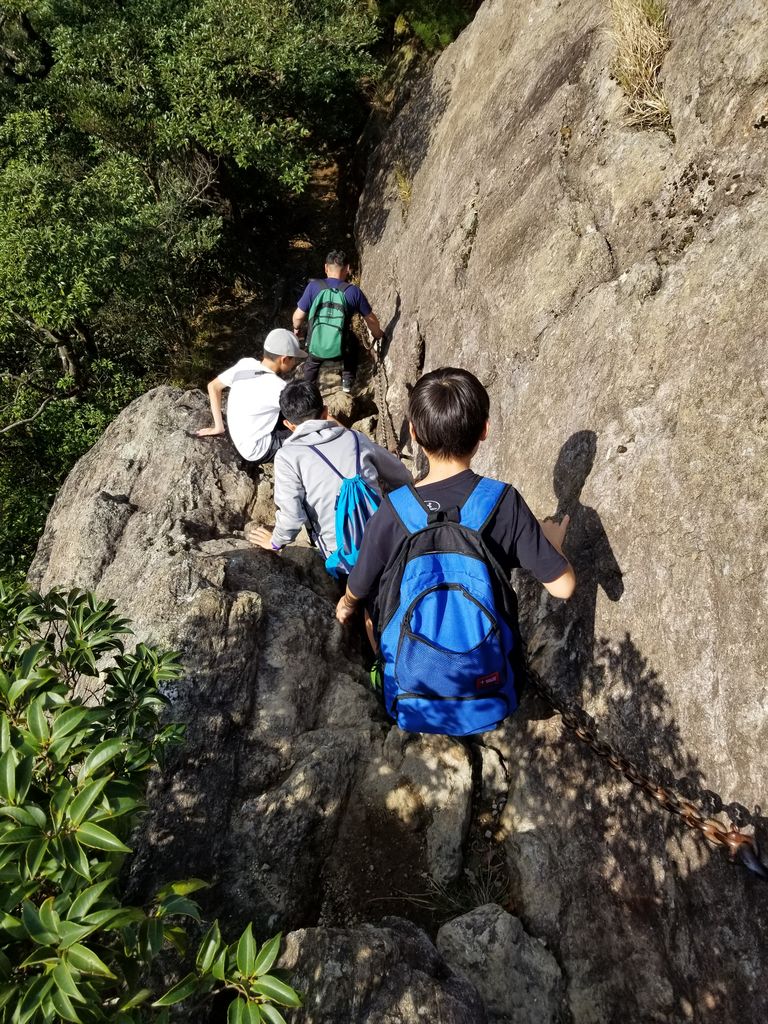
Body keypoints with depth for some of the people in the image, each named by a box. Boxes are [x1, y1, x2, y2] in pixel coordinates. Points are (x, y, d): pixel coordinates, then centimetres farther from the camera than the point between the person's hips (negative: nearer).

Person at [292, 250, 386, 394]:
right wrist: (378, 335, 23)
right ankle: (347, 384, 34)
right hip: (341, 350, -1)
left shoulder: (313, 286, -11)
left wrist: (297, 329, 18)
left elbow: (298, 316, -5)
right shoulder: (353, 291, -10)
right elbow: (371, 320, 1)